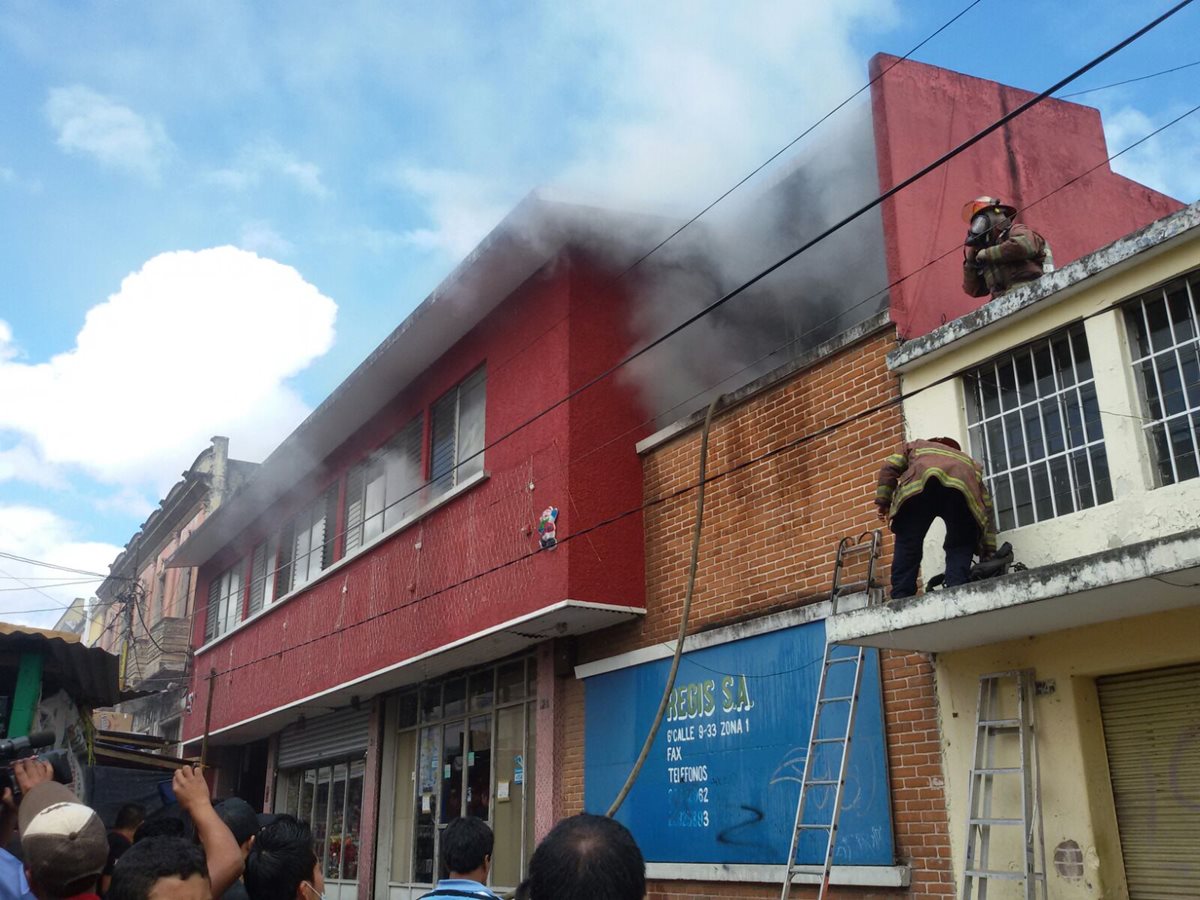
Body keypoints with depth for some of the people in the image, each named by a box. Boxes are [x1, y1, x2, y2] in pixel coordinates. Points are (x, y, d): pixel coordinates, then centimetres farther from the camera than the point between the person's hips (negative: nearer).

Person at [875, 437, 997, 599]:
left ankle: (901, 600, 0)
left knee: (907, 546, 6)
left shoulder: (917, 446, 45)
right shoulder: (969, 461, 45)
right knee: (959, 548, 14)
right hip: (961, 486, 1)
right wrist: (988, 552, 35)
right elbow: (986, 507, 37)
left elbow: (889, 467, 24)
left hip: (920, 482, -1)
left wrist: (883, 500, 21)